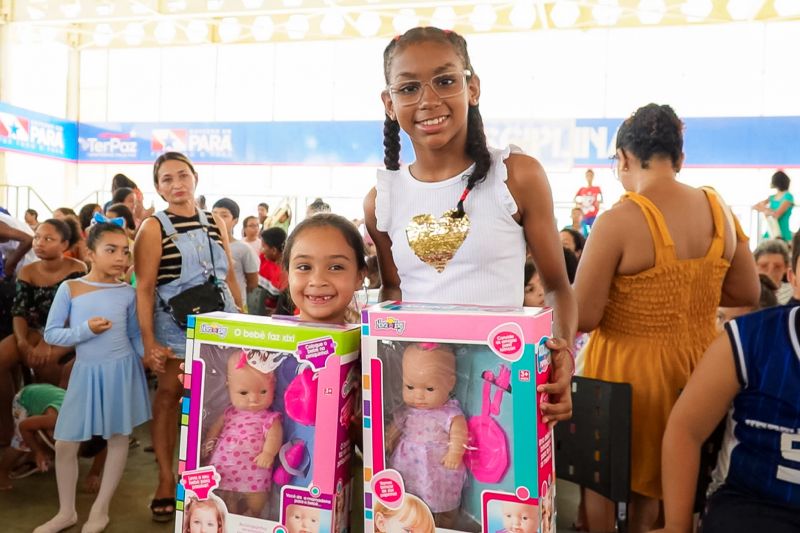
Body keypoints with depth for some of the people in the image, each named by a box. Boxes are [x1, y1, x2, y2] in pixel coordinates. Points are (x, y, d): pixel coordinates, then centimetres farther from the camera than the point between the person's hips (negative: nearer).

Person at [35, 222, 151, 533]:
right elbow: (51, 334, -6)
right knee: (64, 443, 5)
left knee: (119, 437, 8)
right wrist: (86, 330, -20)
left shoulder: (128, 293, -3)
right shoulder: (69, 288, -6)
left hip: (121, 370, 0)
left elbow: (135, 335, 4)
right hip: (86, 371, 0)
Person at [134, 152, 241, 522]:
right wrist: (149, 342, -15)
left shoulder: (214, 223, 9)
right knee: (169, 395, 3)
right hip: (177, 326, -3)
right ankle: (166, 479, 17)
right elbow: (144, 287, -9)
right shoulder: (154, 228, -4)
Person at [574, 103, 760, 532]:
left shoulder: (618, 221, -21)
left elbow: (582, 318, -21)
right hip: (696, 364, 6)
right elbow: (747, 294, 6)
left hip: (628, 367, -6)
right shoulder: (718, 210, -3)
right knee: (662, 467, 27)